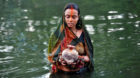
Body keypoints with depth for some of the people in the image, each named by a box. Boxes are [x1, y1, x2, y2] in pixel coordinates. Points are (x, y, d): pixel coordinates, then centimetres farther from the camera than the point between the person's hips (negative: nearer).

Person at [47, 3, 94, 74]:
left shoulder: (83, 33, 5)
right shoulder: (58, 34, 3)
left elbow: (89, 57, 5)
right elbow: (52, 56, 4)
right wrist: (59, 60, -18)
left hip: (81, 73, 2)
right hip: (63, 74, -2)